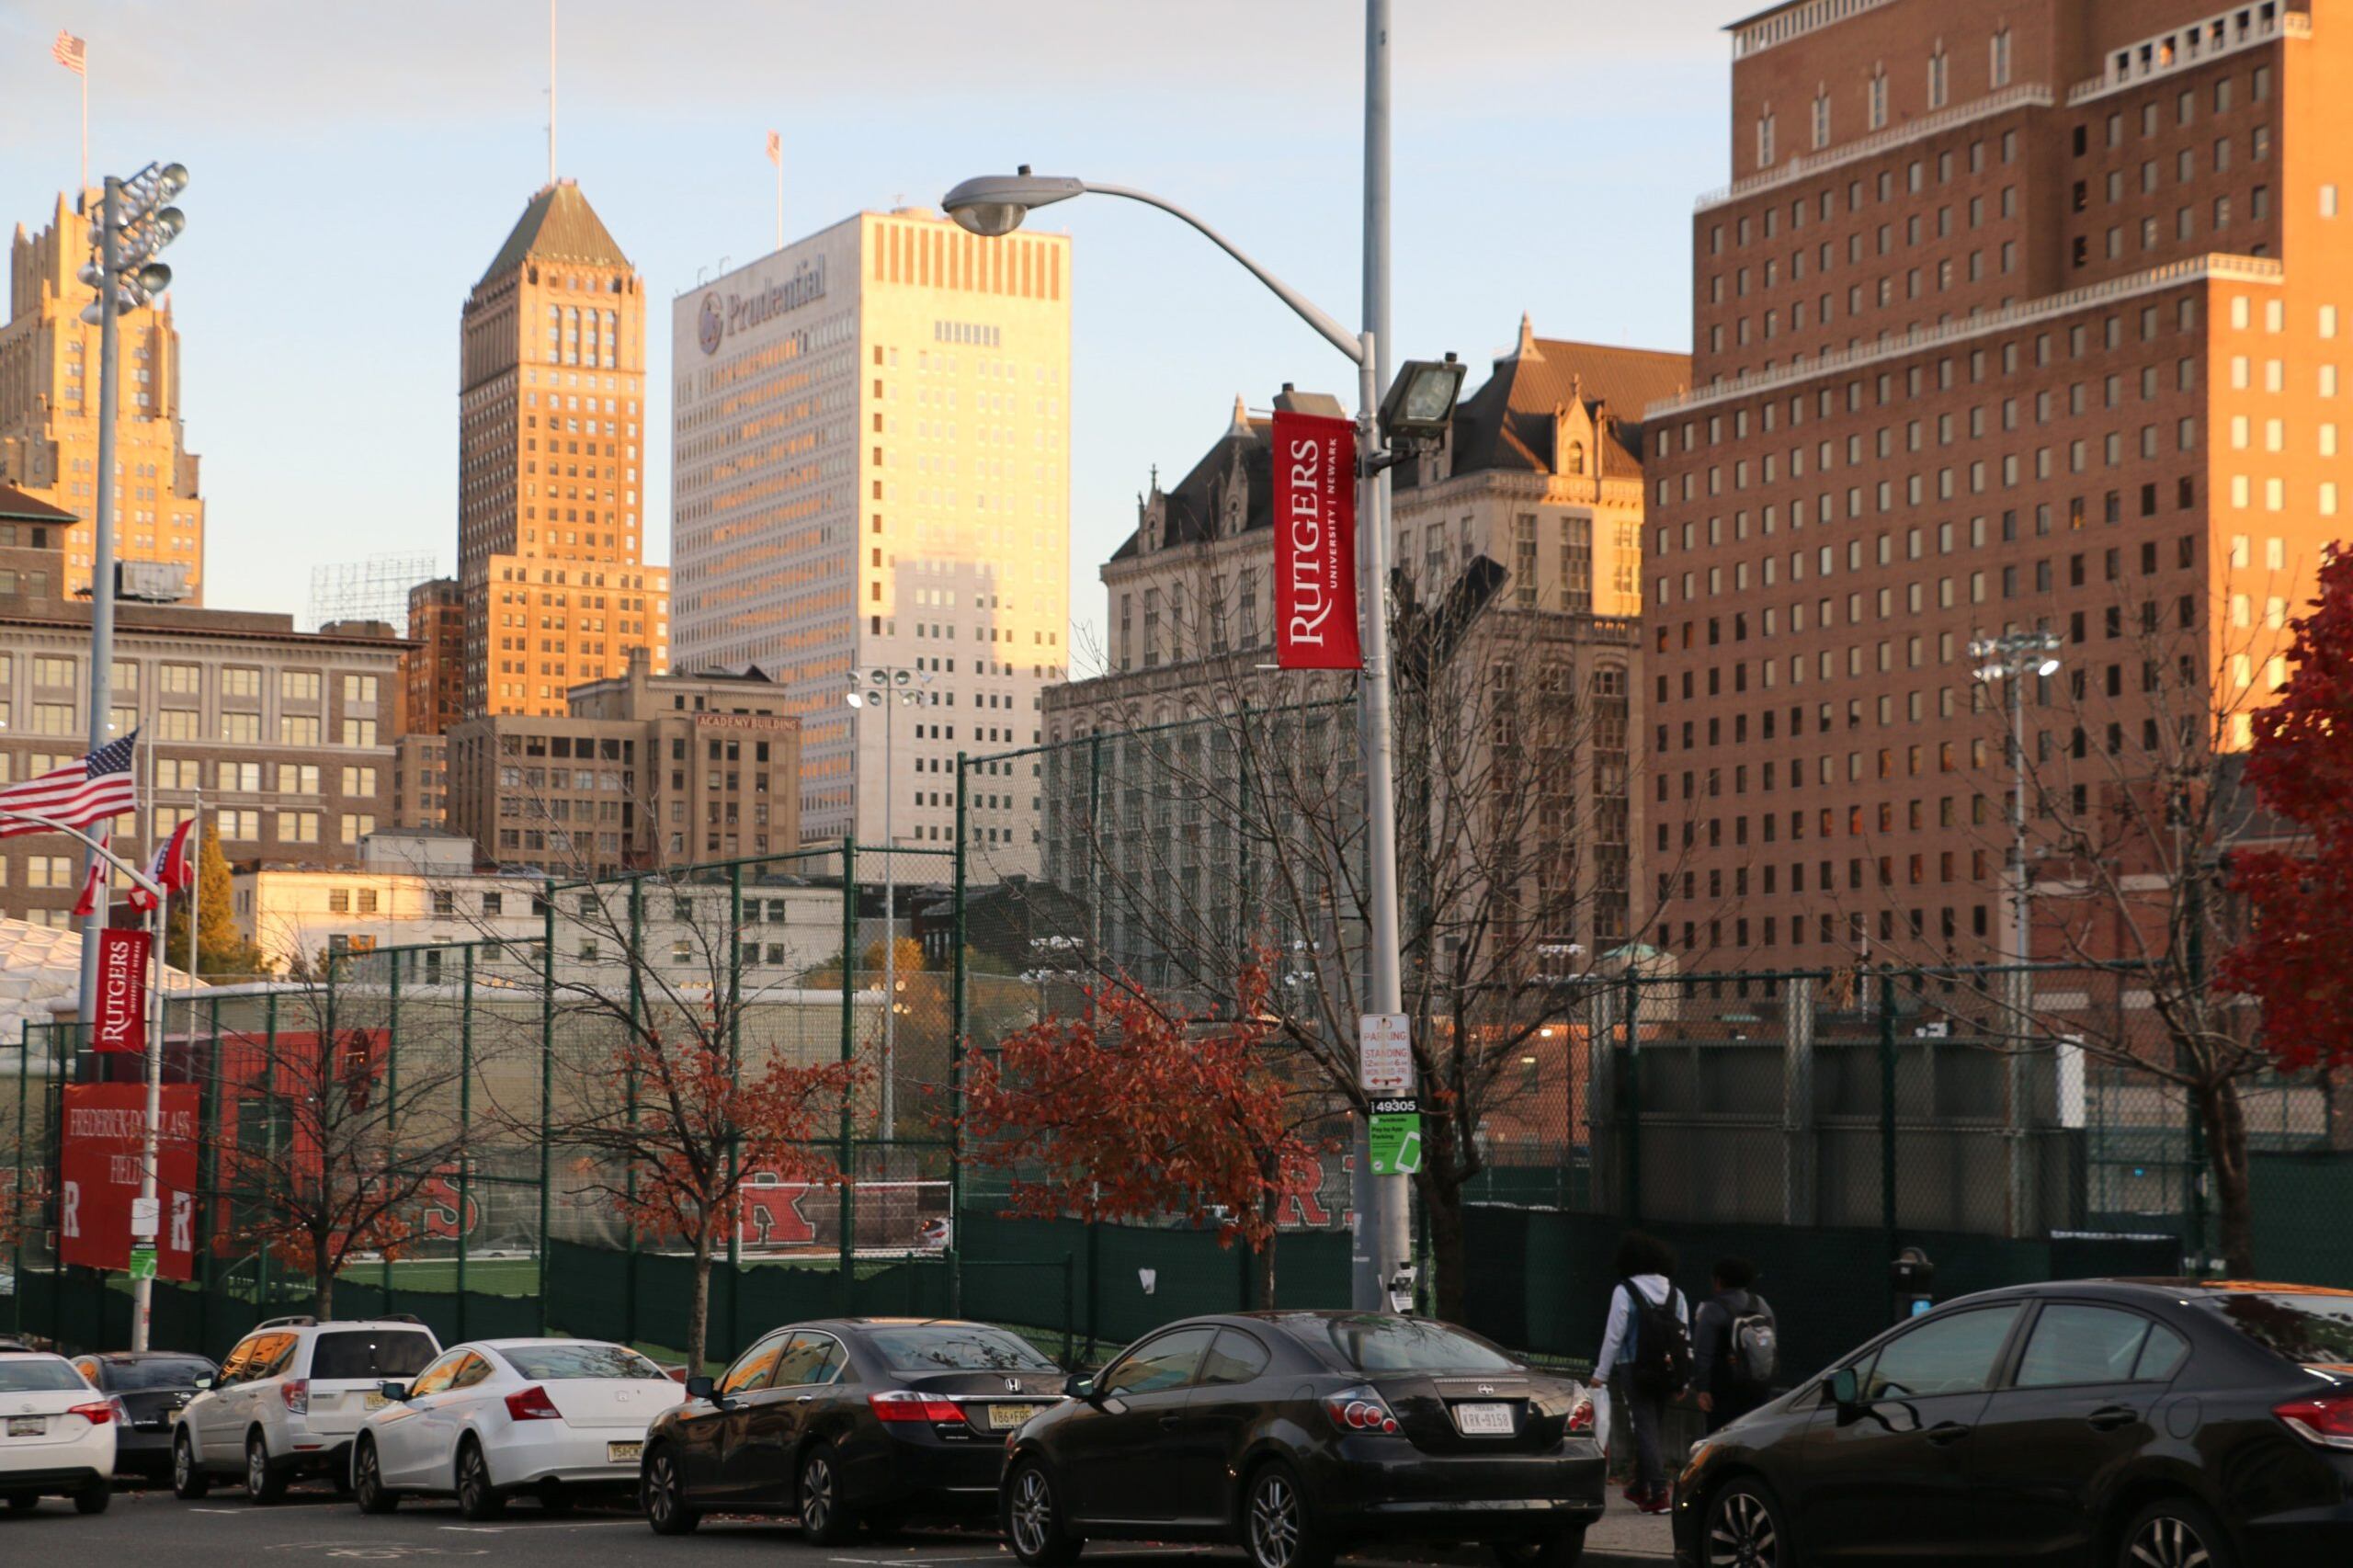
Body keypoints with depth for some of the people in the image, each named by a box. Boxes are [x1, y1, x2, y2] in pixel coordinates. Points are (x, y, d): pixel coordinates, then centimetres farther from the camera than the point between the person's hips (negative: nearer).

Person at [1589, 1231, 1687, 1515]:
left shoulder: (1625, 1291, -9)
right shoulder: (1675, 1293, 10)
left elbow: (1614, 1336, -10)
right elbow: (1686, 1337, 11)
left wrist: (1601, 1373, -2)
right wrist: (1683, 1380, 16)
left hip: (1634, 1370, -6)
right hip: (1666, 1371, 6)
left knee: (1644, 1430, -5)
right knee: (1651, 1430, 17)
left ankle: (1658, 1493, -14)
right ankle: (1640, 1488, 29)